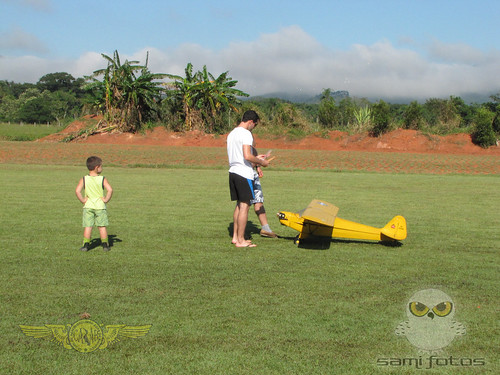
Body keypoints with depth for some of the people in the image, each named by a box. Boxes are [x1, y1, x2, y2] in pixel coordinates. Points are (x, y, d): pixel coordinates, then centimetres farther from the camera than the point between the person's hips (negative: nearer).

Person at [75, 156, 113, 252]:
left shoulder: (84, 179, -1)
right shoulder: (103, 179, -6)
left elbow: (77, 191, -12)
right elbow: (110, 190, -17)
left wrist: (82, 200, -2)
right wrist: (106, 199, -6)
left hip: (88, 206, 1)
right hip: (100, 206, -1)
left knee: (87, 226, 5)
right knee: (102, 226, 8)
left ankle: (86, 245, 2)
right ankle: (105, 245, 10)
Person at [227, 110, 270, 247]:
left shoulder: (231, 134, 17)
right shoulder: (246, 134, -13)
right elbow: (247, 156, -22)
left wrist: (255, 158, 23)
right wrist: (261, 162, -7)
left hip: (233, 172, 9)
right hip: (244, 174, -9)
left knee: (239, 205, 16)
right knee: (244, 206, -3)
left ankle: (235, 236, 20)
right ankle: (241, 240, -1)